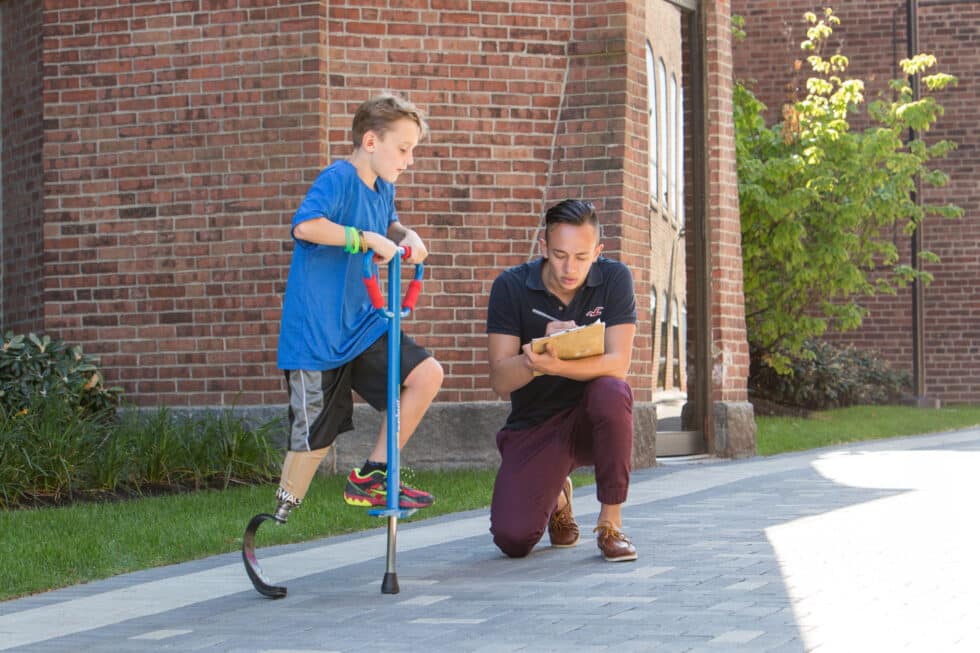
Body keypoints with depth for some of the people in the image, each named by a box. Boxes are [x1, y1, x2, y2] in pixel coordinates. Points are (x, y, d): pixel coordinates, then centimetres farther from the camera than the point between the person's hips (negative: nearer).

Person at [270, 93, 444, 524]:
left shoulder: (382, 188, 10)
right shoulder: (338, 178, -17)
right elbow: (305, 225, -34)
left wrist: (405, 236, 7)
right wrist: (367, 239, -27)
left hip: (361, 323, 8)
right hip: (316, 332, -8)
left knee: (427, 374, -1)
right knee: (314, 436, -2)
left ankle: (371, 477, 7)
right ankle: (279, 519, 17)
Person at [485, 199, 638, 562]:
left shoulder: (614, 279, -9)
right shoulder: (511, 287, -9)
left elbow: (617, 365, -20)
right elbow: (500, 381, -13)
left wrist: (555, 366, -37)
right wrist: (536, 356, -34)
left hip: (592, 420, 0)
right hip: (533, 426, 1)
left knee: (611, 392, -36)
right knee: (512, 539, -19)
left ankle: (611, 521, -16)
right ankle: (555, 497, 20)